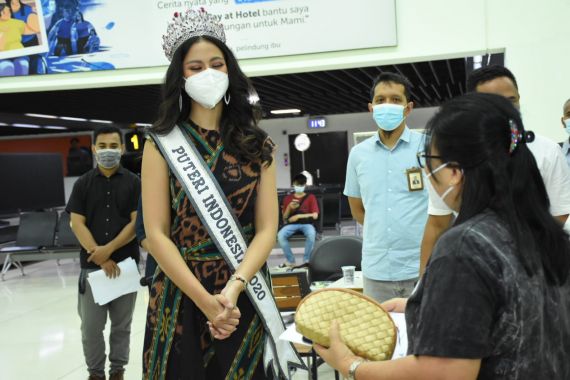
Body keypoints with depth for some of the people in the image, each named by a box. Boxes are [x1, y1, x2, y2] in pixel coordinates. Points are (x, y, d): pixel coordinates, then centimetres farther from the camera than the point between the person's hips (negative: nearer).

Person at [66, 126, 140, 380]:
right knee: (91, 326, 6)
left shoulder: (133, 183, 1)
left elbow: (137, 222, -5)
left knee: (122, 324, 10)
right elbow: (77, 224, -2)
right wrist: (99, 257, -12)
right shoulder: (83, 184, 4)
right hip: (92, 266, 1)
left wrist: (108, 249, -15)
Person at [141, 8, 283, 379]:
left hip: (244, 296, 2)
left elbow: (267, 229, -2)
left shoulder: (257, 145, 4)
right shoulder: (161, 144, -1)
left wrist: (234, 287, -18)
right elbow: (156, 234, -7)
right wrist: (204, 299, -17)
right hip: (180, 296, -1)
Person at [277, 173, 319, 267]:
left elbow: (315, 215, -2)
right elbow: (284, 218, 12)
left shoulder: (311, 197, 10)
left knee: (311, 234, -38)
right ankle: (290, 261, -16)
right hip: (292, 224, 2)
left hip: (306, 223, -2)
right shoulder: (288, 198, 15)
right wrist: (289, 208, -7)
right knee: (280, 235, -31)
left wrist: (298, 216, -10)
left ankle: (306, 260, -19)